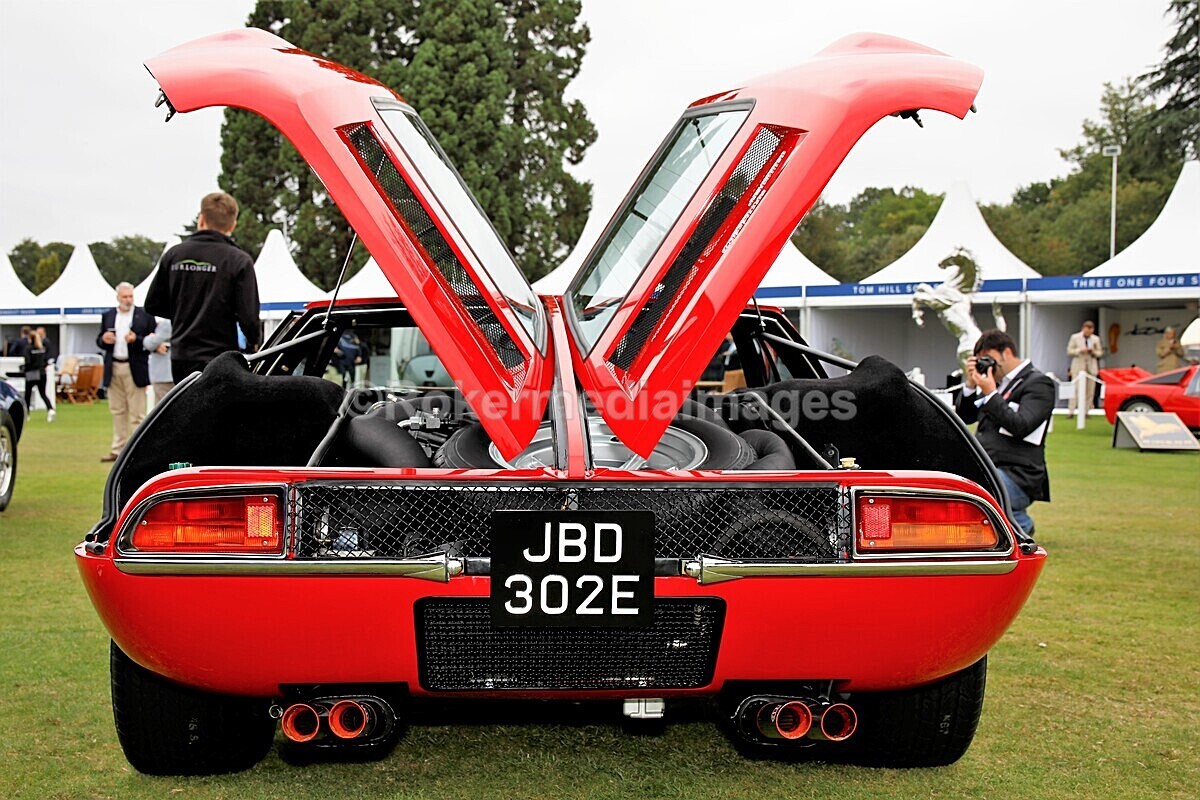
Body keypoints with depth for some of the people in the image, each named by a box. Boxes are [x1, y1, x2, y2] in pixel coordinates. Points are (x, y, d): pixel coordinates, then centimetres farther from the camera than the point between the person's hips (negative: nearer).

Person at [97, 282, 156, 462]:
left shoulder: (145, 315, 0)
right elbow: (99, 341, 16)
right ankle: (118, 450, 18)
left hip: (135, 369, -5)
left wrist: (136, 339, -19)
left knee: (137, 413, -2)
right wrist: (103, 339, -7)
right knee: (117, 411, 11)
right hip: (113, 369, 5)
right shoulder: (107, 316, 13)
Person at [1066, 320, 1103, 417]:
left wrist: (1094, 352, -8)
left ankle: (1085, 411, 5)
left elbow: (1100, 353, 14)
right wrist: (1080, 350, -15)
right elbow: (1069, 351, 1)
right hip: (1078, 366, -3)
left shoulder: (1096, 339, 11)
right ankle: (1071, 411, -9)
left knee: (1090, 390, 0)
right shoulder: (1075, 337, 3)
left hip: (1091, 367, 3)